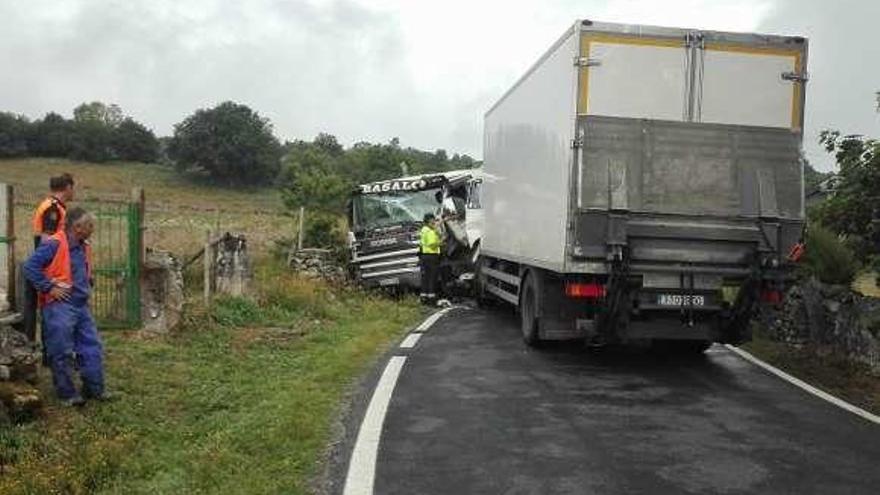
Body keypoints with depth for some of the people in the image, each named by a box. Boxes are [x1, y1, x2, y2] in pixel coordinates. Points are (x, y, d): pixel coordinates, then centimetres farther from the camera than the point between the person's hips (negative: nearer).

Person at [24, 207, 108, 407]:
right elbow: (30, 266, -18)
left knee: (92, 347, 8)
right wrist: (49, 288, -17)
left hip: (81, 306, 8)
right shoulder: (54, 244, -15)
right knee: (62, 353, 0)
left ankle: (94, 388, 17)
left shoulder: (84, 247, 12)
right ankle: (67, 394, 10)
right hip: (59, 307, -8)